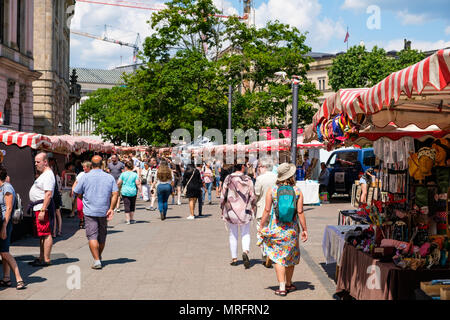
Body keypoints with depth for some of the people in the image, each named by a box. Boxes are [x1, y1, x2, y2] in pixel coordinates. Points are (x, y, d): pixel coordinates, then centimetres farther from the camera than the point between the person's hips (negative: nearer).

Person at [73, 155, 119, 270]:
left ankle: (97, 260, -14)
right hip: (104, 211, 3)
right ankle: (99, 257, 32)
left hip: (90, 211, -3)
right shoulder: (109, 177, 1)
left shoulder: (85, 177, -5)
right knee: (102, 236, 17)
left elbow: (78, 194, 2)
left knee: (92, 236, -4)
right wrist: (111, 208, -6)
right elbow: (115, 194, -7)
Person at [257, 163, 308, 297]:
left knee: (278, 257, 2)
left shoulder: (272, 190, -5)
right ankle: (288, 284, 29)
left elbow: (267, 210, -5)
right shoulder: (297, 191, -4)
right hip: (292, 229, 1)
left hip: (276, 228, -1)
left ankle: (282, 287, -3)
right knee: (290, 256, 17)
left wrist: (261, 226, 5)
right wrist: (304, 229, 2)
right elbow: (300, 212, -5)